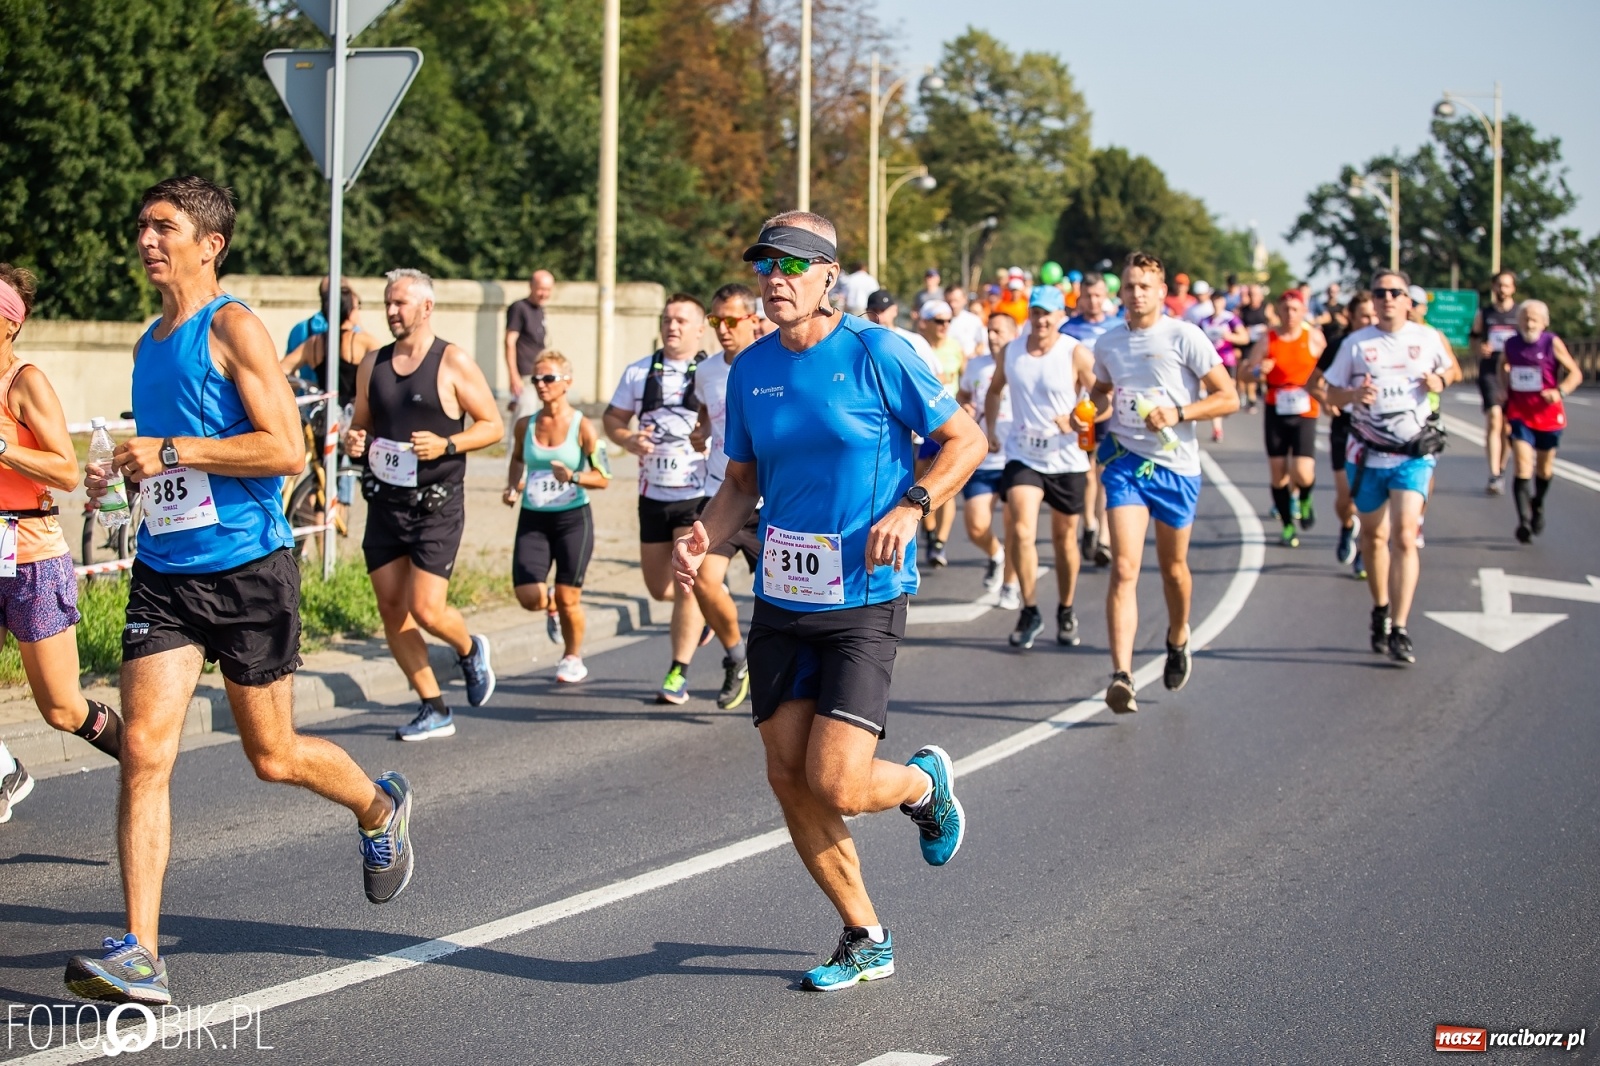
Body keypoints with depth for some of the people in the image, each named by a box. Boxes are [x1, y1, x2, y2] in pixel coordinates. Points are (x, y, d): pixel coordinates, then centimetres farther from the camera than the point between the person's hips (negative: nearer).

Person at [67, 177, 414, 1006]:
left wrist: (171, 452, -20)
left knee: (273, 757, 7)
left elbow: (286, 449, -18)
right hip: (164, 572, 6)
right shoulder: (148, 345, 14)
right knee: (143, 752, -9)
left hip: (247, 567, -6)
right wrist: (122, 473, 8)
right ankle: (138, 956, -11)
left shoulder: (233, 328, -9)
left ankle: (379, 809, 39)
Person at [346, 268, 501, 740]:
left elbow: (493, 425, -4)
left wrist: (447, 445, -19)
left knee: (426, 610, -12)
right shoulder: (372, 364, 9)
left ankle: (470, 650, 23)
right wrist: (354, 441, -4)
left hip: (435, 506, -5)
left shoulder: (453, 362, -6)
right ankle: (434, 710, 15)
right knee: (391, 610, 3)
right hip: (384, 502, 5)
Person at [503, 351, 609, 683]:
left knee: (567, 598, 2)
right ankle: (553, 606, 28)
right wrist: (512, 487, 4)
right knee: (529, 598, -9)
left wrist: (573, 477, -24)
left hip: (573, 518, -3)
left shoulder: (582, 427, -9)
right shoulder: (525, 425, 2)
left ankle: (573, 658, 26)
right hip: (532, 519, 3)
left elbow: (603, 478, -6)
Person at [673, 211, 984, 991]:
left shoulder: (876, 353, -10)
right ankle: (866, 941, 22)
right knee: (788, 780, 4)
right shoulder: (750, 369, 6)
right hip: (780, 602, 6)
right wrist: (705, 538, -4)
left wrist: (911, 506, -18)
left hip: (863, 602, -6)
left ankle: (924, 782, 23)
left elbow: (965, 439, -3)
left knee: (835, 783, -14)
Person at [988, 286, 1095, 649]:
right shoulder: (1011, 352, 1)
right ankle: (1029, 610, -1)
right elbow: (995, 390, 19)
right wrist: (990, 428, 11)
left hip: (1066, 459, -1)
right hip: (1023, 456, 2)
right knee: (1021, 531, -16)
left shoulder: (1077, 355, -11)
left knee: (1064, 539, 11)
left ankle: (1066, 612, 31)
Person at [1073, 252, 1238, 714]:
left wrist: (1178, 413, -19)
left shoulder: (1184, 337, -7)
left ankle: (1178, 640, 45)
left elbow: (1228, 397, -7)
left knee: (1173, 567, 15)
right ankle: (1121, 675, -22)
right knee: (1124, 567, -14)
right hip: (1125, 460, 1)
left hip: (1176, 465, -1)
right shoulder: (1108, 343, 6)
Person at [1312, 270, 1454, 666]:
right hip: (1367, 454, 1)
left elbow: (1447, 370, 21)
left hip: (1414, 453, -1)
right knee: (1374, 535, 12)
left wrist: (1438, 382, -3)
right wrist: (1353, 394, -20)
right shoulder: (1356, 343, 1)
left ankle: (1399, 630, -16)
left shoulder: (1427, 337, 3)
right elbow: (1329, 391, 2)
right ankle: (1381, 611, 33)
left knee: (1404, 536, -14)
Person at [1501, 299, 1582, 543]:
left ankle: (1537, 506, 44)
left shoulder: (1553, 344, -9)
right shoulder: (1510, 345, 0)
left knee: (1544, 468, 16)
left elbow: (1575, 373, -6)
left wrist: (1560, 391, -24)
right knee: (1523, 467, -14)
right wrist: (1504, 389, 6)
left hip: (1548, 414, 0)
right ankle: (1524, 521, -20)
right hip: (1519, 415, 0)